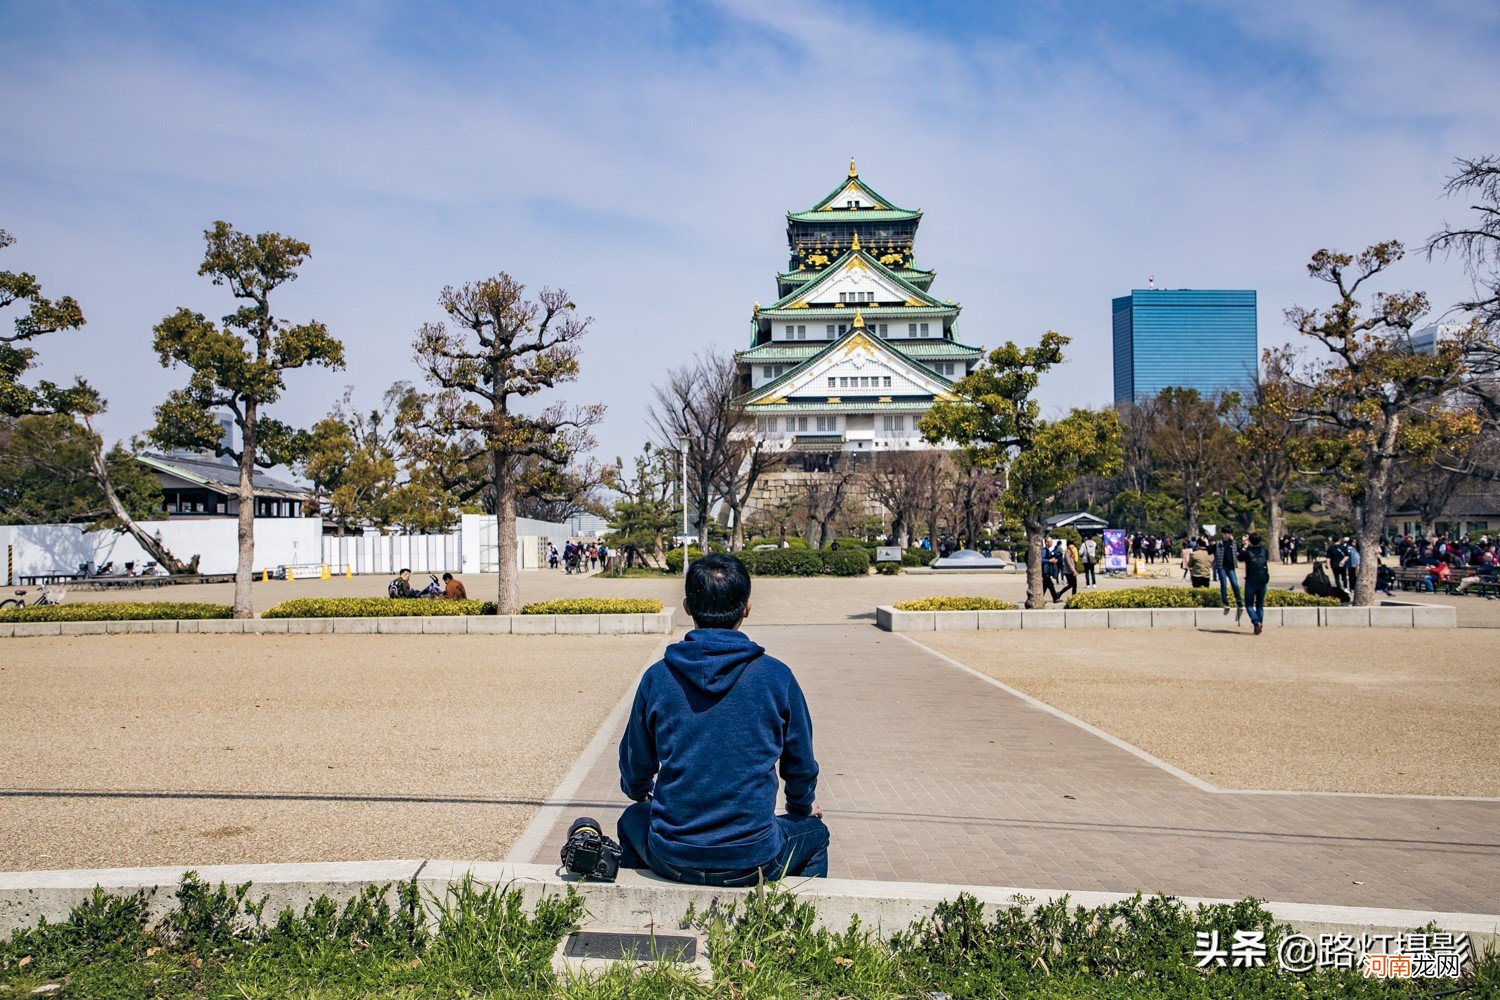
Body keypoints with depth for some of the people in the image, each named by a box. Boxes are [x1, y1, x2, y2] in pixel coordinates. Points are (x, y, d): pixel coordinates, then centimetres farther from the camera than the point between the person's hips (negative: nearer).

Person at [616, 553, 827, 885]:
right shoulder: (776, 676, -8)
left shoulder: (658, 677, -6)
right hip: (752, 861, -1)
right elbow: (801, 767, 4)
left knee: (632, 821, 36)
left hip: (671, 860, 2)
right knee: (814, 833, 31)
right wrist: (803, 806, 28)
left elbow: (634, 774, 7)